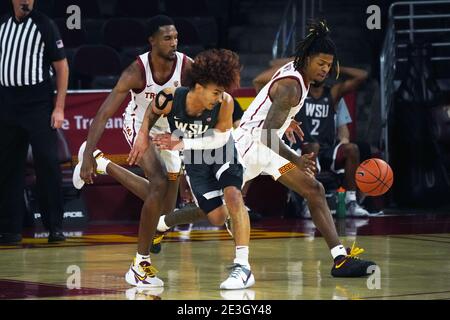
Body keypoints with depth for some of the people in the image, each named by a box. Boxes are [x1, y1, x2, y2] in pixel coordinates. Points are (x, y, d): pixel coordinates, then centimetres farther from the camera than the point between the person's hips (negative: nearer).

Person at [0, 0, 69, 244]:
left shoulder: (44, 25, -2)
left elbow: (62, 67, -2)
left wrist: (59, 108, -8)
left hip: (38, 104, -4)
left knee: (47, 163, -7)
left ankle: (55, 226, -1)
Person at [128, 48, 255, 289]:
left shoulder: (225, 102, -33)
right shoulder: (170, 99, -30)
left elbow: (220, 138, -21)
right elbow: (151, 114, -6)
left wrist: (183, 144, -29)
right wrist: (143, 136, -13)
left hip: (221, 153, -1)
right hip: (194, 161, 1)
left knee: (233, 196, -26)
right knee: (217, 217, 1)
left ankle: (243, 266, -27)